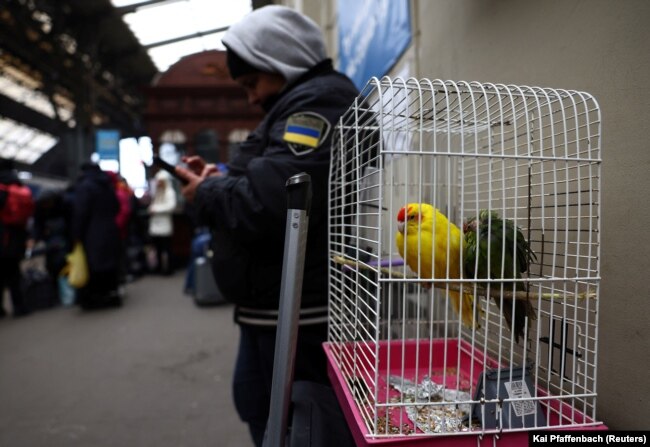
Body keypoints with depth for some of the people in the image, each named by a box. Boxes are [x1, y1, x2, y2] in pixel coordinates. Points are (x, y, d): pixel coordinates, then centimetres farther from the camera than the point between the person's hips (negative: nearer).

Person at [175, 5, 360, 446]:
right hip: (277, 310, 10)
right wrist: (220, 181, 6)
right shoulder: (304, 104, 18)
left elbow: (267, 206, -28)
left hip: (295, 318, -10)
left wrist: (208, 193, -9)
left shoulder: (317, 103, -16)